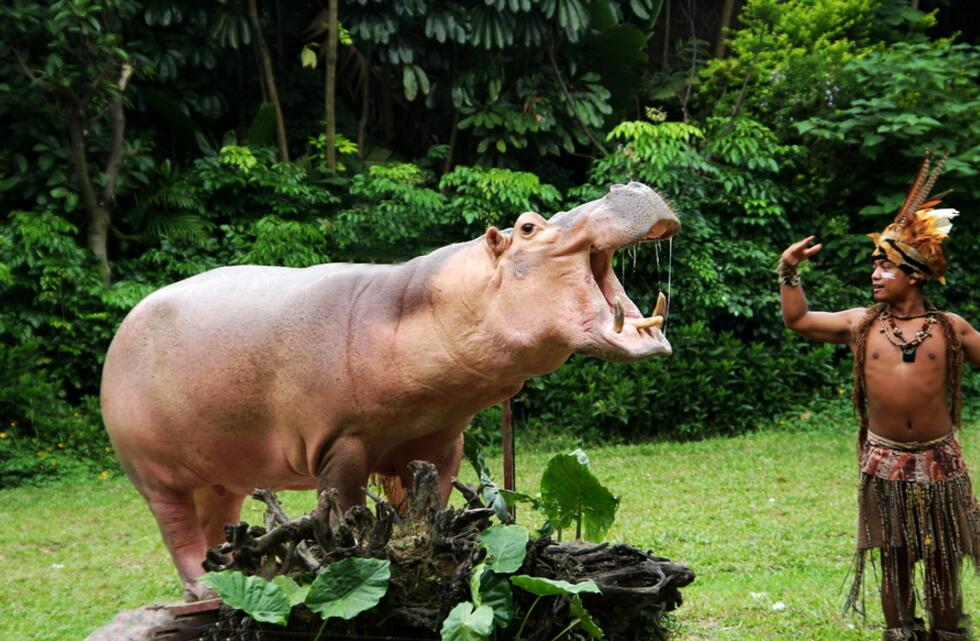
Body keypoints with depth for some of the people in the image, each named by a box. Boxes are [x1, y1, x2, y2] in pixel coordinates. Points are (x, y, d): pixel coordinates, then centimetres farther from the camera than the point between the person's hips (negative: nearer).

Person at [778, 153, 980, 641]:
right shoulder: (861, 324, 2)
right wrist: (788, 274, 2)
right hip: (885, 463, 1)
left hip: (938, 461, -1)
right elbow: (798, 321, 9)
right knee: (895, 562, 7)